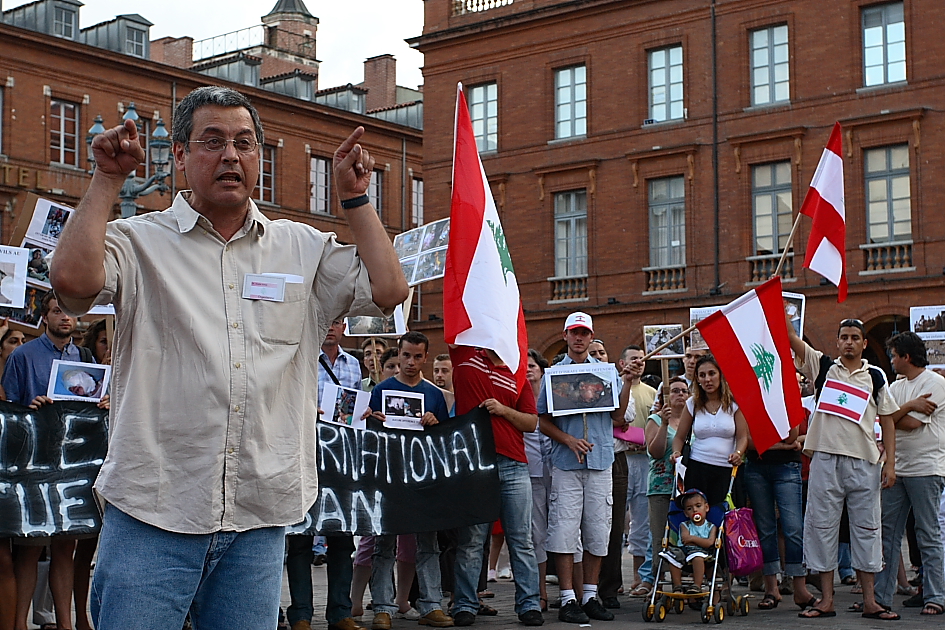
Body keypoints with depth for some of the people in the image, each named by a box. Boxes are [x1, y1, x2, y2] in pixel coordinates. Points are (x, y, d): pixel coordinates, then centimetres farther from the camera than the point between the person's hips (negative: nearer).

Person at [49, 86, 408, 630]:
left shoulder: (303, 248, 14)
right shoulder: (140, 241, 4)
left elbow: (388, 290, 3)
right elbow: (74, 278, -16)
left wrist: (355, 198, 6)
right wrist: (108, 179, -7)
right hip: (153, 516, -3)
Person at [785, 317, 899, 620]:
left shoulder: (875, 376, 7)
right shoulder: (823, 367, 7)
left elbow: (887, 420, 7)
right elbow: (791, 336, 0)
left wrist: (890, 463, 0)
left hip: (865, 463, 0)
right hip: (826, 459, 0)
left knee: (866, 528, 4)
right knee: (821, 526, 1)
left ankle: (870, 601, 11)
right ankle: (826, 600, 9)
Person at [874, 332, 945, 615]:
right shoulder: (896, 387, 17)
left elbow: (912, 423, -15)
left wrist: (894, 414, 0)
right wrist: (910, 406, -8)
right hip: (897, 468, 7)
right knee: (888, 533, 6)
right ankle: (880, 596, 9)